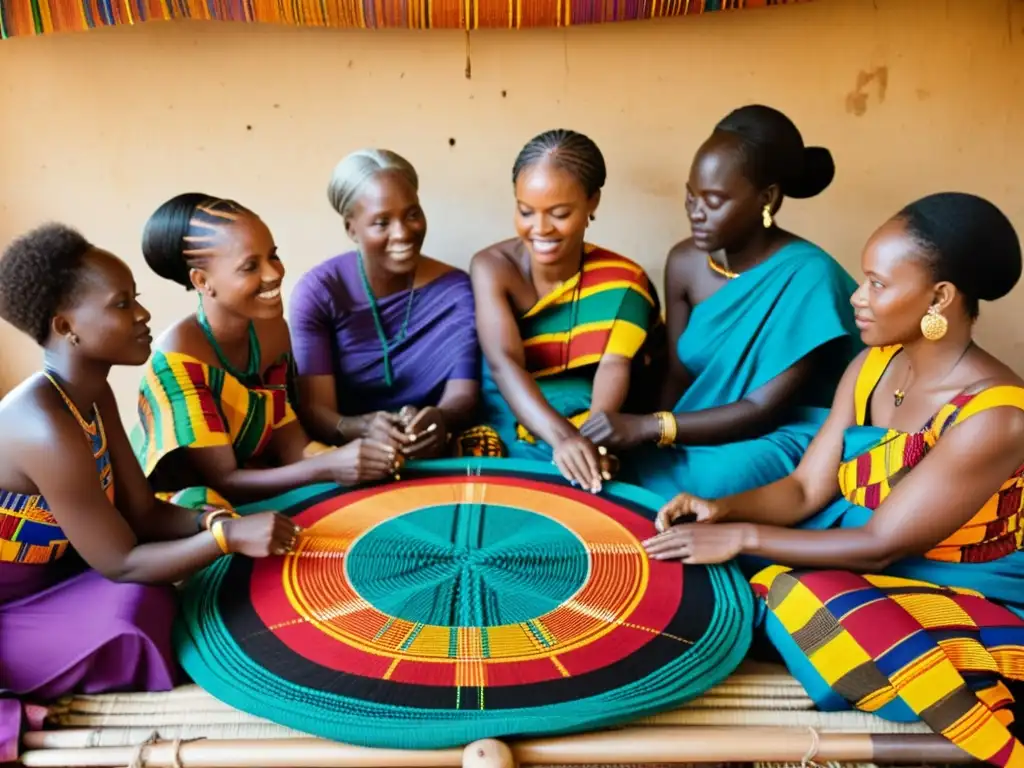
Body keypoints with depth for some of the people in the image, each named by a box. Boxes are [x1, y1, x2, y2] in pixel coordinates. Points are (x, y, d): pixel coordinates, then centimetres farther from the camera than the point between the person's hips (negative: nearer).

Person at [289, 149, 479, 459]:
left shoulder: (455, 289, -3)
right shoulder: (317, 291, -7)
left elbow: (462, 393, -10)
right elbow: (314, 408, -12)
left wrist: (438, 419, -33)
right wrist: (362, 428, -34)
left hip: (438, 456, 1)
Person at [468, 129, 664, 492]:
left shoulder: (622, 282, -5)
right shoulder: (492, 267, -7)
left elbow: (615, 366, -21)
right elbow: (504, 364, -22)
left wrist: (591, 438, -41)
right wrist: (562, 436, -40)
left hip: (581, 439, 0)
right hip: (501, 431, 1)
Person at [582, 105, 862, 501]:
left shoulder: (808, 277, -20)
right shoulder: (684, 262, -4)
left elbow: (763, 410, -21)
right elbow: (678, 375, 2)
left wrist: (648, 427, -30)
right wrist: (639, 438, -18)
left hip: (784, 440, -4)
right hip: (704, 431, 5)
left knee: (690, 486, -32)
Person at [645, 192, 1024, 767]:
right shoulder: (871, 369, -2)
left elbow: (881, 545, -25)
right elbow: (805, 490, -2)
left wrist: (744, 537, -27)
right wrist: (723, 510, -20)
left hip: (962, 598, -5)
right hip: (862, 559, 6)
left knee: (811, 606, -32)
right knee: (718, 573, -14)